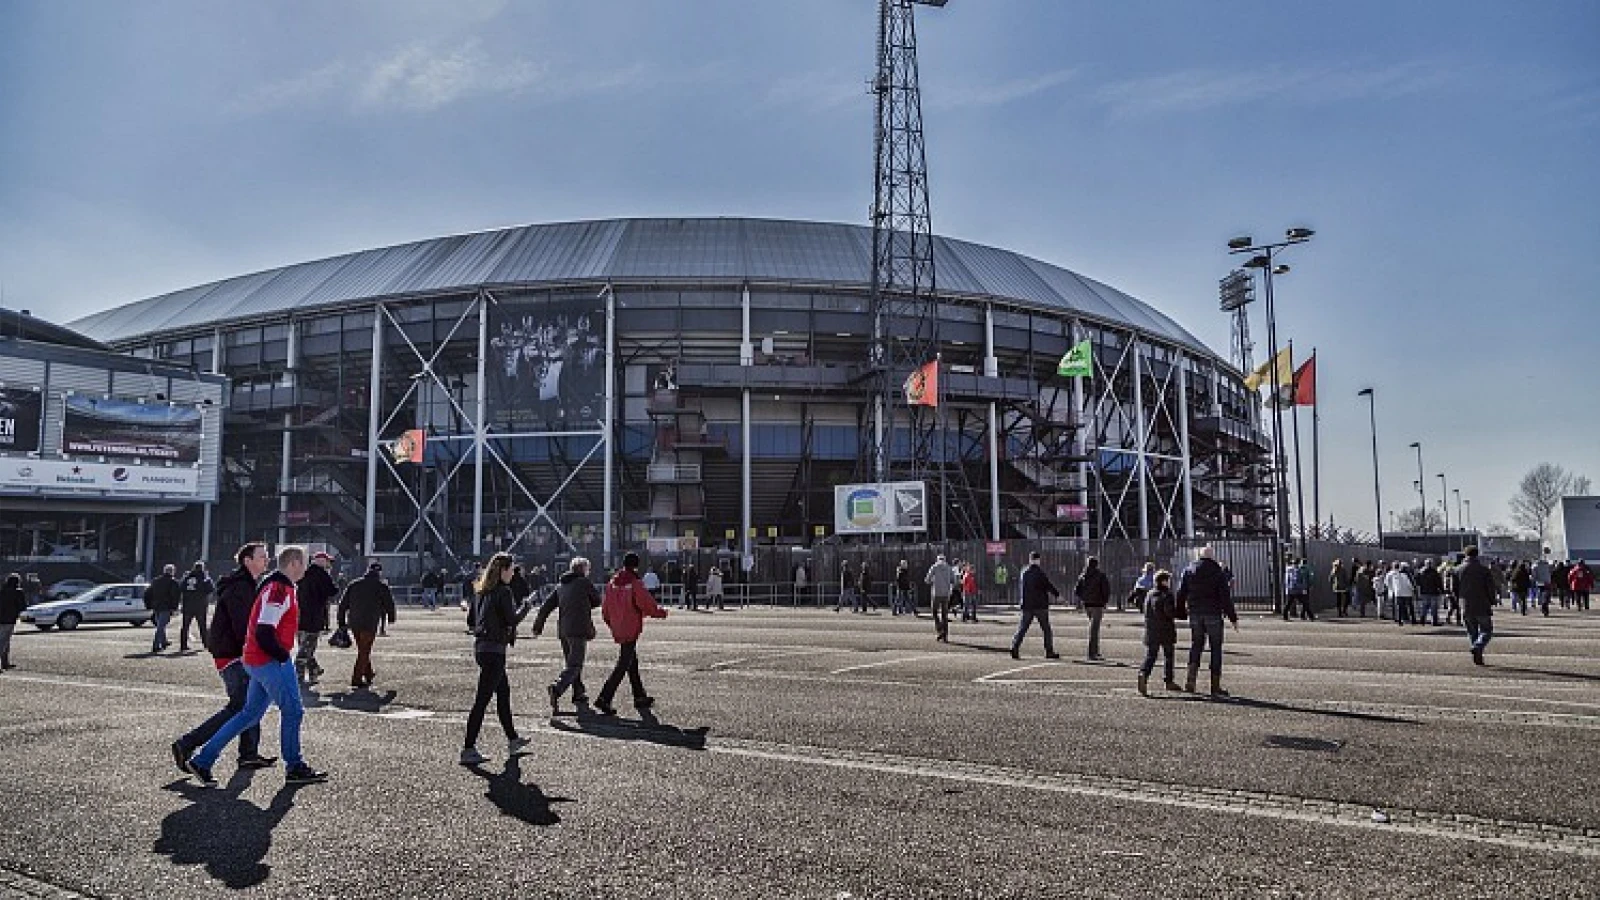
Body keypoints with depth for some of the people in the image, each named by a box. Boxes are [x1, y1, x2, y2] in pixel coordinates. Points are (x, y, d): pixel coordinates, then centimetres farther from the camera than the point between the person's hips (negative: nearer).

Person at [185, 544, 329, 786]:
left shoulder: (279, 588, 16)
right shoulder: (279, 590, -18)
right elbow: (264, 633, -24)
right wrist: (284, 657, -15)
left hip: (258, 661, 10)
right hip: (270, 661, -10)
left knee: (250, 714, 14)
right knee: (292, 711, -1)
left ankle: (202, 760, 17)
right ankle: (294, 768, 9)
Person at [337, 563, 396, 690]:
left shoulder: (353, 584, 15)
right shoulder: (381, 586, 2)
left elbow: (343, 604, 14)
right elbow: (389, 604, 6)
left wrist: (342, 622, 16)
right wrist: (391, 618, 21)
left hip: (353, 623, 5)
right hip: (370, 623, -5)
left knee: (362, 650, 20)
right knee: (364, 651, -1)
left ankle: (368, 674, 31)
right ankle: (357, 680, -5)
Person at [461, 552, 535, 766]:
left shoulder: (480, 591, 11)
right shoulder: (503, 592, -14)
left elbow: (472, 619, 15)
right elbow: (512, 620, -15)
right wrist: (526, 606, 0)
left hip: (480, 646, 9)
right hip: (495, 649, -9)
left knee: (503, 691, 20)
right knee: (482, 699, -5)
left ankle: (512, 740, 31)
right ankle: (468, 750, -3)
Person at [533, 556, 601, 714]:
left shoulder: (560, 585, 13)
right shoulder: (585, 582, -4)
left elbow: (546, 606, 11)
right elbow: (597, 601, 6)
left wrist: (538, 627, 15)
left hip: (563, 630, 7)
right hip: (579, 630, -7)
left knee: (572, 661, 20)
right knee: (574, 664, -8)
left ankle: (578, 694, 29)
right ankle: (557, 688, -29)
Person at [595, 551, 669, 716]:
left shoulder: (612, 583, 5)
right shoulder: (635, 584, -15)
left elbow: (605, 608, 12)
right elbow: (648, 605, -12)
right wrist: (662, 612, 6)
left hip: (618, 631, 8)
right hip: (631, 630, -8)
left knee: (632, 664, 17)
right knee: (623, 666, -4)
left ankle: (640, 698, 26)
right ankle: (604, 699, -10)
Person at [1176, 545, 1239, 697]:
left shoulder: (1188, 571, 8)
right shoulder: (1218, 573, -2)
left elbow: (1181, 595, 8)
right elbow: (1226, 597, -5)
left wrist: (1181, 614, 14)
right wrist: (1233, 617, -3)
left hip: (1194, 614, 3)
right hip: (1213, 614, -3)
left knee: (1195, 646, 12)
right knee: (1216, 649, 3)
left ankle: (1191, 679, -4)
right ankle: (1215, 686, 3)